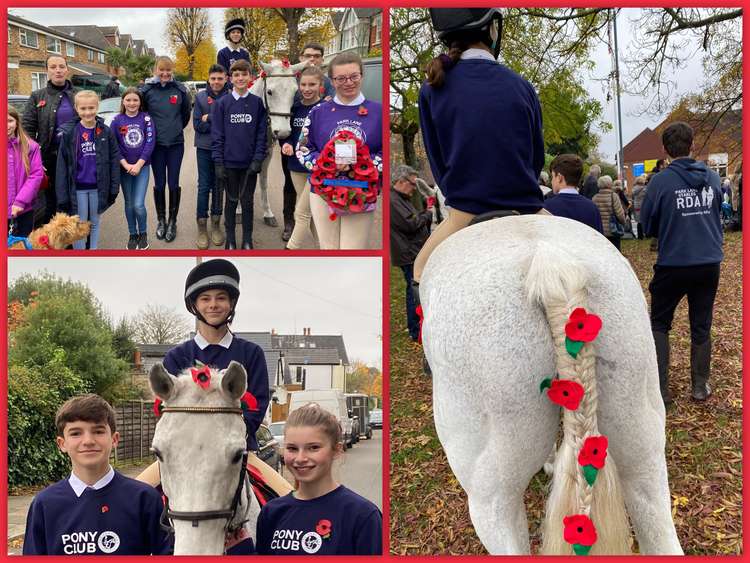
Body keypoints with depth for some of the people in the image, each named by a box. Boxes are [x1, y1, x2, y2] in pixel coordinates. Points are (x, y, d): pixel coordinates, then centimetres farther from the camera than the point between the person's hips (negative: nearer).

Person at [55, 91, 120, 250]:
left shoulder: (106, 132, -2)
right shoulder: (69, 133, -6)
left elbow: (114, 160, 1)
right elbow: (62, 164, -6)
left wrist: (114, 188, -2)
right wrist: (62, 194, -9)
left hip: (98, 187, 1)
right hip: (77, 187, -1)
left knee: (95, 223, 14)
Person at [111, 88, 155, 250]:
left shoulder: (146, 118, -2)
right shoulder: (117, 120, -1)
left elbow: (150, 143, -7)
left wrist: (138, 165, -14)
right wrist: (126, 165, -13)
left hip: (142, 166, -1)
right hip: (124, 167, 1)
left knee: (138, 205, -9)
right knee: (129, 203, 9)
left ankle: (143, 233, 13)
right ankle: (132, 235, 24)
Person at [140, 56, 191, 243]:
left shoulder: (180, 89, -1)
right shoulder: (147, 90, -3)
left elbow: (186, 114, 11)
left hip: (176, 144, 0)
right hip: (156, 144, 0)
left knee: (173, 184, 2)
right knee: (159, 184, 6)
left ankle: (172, 221, 14)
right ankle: (161, 220, 21)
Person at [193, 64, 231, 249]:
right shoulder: (201, 97, -1)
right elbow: (197, 124, -6)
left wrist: (209, 119, -14)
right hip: (204, 148, 0)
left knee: (219, 186, 10)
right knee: (204, 187, 2)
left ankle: (216, 223, 21)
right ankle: (202, 227, 9)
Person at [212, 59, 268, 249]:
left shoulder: (257, 103, 0)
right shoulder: (222, 103, -3)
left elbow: (261, 133, 0)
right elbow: (217, 135, -3)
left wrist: (258, 159, -8)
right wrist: (218, 162, -8)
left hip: (250, 163, 0)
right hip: (230, 162, 0)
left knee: (247, 201, 8)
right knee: (231, 200, 10)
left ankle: (247, 240, 18)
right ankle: (230, 239, 20)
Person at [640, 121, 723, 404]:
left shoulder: (661, 181, -14)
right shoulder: (712, 177, -1)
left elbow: (647, 224, -4)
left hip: (673, 264, -3)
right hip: (709, 262, 3)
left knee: (659, 324, 12)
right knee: (701, 326, 15)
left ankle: (661, 389, 6)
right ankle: (700, 386, 19)